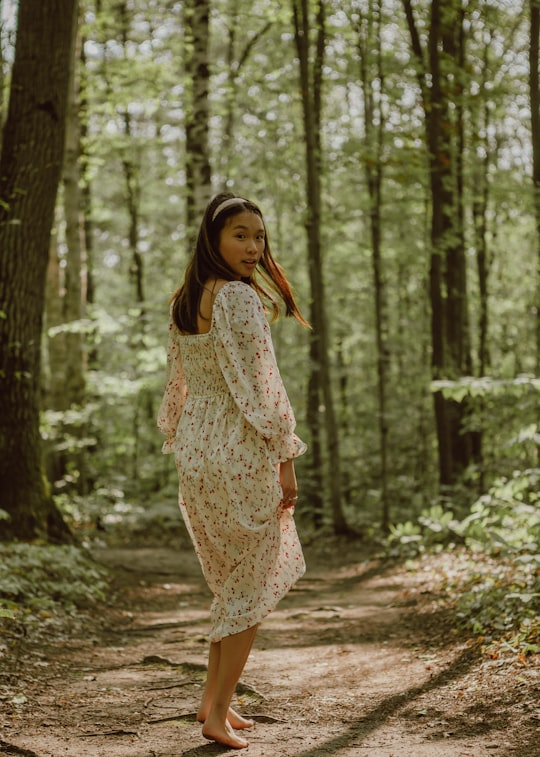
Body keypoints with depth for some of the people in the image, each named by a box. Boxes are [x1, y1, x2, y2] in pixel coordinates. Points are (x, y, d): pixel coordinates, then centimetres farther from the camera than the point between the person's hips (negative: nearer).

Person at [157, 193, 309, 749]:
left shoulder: (183, 302, 11)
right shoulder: (239, 297, -15)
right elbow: (259, 385, -19)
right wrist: (286, 461, -14)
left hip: (193, 448, 8)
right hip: (238, 450, -8)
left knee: (233, 578, 21)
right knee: (252, 583, 4)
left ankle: (213, 698, 26)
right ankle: (218, 713, 6)